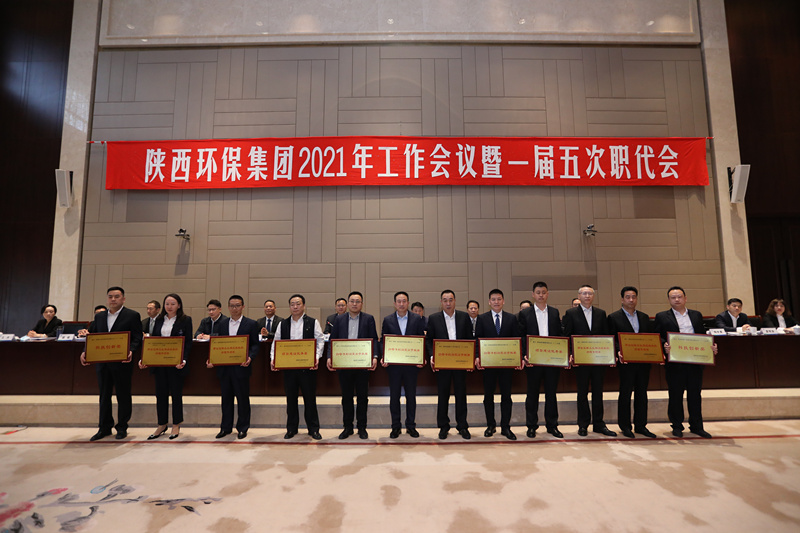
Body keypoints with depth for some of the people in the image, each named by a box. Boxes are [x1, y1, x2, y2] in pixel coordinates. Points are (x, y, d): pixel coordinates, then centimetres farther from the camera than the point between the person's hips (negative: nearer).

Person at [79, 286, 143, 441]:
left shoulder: (132, 316, -3)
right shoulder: (99, 316, 13)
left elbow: (137, 338, -7)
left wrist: (130, 351, -24)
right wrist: (85, 352, -3)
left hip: (122, 363, -5)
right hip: (102, 363, 5)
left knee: (123, 396, 4)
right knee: (104, 395, 12)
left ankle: (122, 427, 16)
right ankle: (104, 427, 24)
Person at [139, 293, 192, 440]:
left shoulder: (185, 320, -3)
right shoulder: (159, 320, 10)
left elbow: (188, 343, -6)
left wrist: (183, 360, -19)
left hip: (176, 363, -4)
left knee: (176, 393, 5)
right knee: (160, 394, 9)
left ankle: (176, 425, 18)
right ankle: (162, 425, 23)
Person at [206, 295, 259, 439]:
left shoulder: (251, 324, -2)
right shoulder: (222, 323, 11)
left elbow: (255, 345, -3)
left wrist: (250, 357, -20)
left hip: (241, 367, -4)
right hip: (224, 367, 4)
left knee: (243, 398, 4)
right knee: (226, 398, 13)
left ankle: (242, 428, 18)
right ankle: (226, 427, 26)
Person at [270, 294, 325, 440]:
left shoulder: (313, 322, 2)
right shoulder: (283, 324, 10)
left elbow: (320, 341, -4)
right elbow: (275, 343, 8)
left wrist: (316, 358, -18)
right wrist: (273, 359, -7)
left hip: (307, 366, -2)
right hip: (288, 367, 3)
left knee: (310, 398, 4)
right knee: (290, 399, 11)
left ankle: (313, 429, 16)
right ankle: (291, 428, 24)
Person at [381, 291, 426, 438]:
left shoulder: (417, 319, 3)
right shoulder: (387, 320, 4)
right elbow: (383, 341, 4)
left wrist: (421, 358, -10)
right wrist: (383, 358, -10)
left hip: (411, 364, 0)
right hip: (393, 365, 0)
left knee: (411, 396, 8)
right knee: (394, 396, 7)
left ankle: (411, 426, 21)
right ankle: (395, 427, 19)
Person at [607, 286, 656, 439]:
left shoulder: (644, 317, 13)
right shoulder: (614, 317, -2)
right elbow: (611, 340, -6)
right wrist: (618, 353, -21)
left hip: (644, 362, 5)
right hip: (626, 362, -5)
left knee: (642, 393, 11)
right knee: (625, 394, 3)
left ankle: (640, 425, 21)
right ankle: (625, 426, 13)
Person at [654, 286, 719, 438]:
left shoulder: (696, 315, 14)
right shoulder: (662, 317, 3)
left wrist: (711, 346, -4)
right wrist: (664, 345, -20)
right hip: (674, 362, -3)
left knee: (695, 394, 9)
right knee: (675, 395, 5)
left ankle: (696, 426, 21)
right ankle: (677, 427, 17)